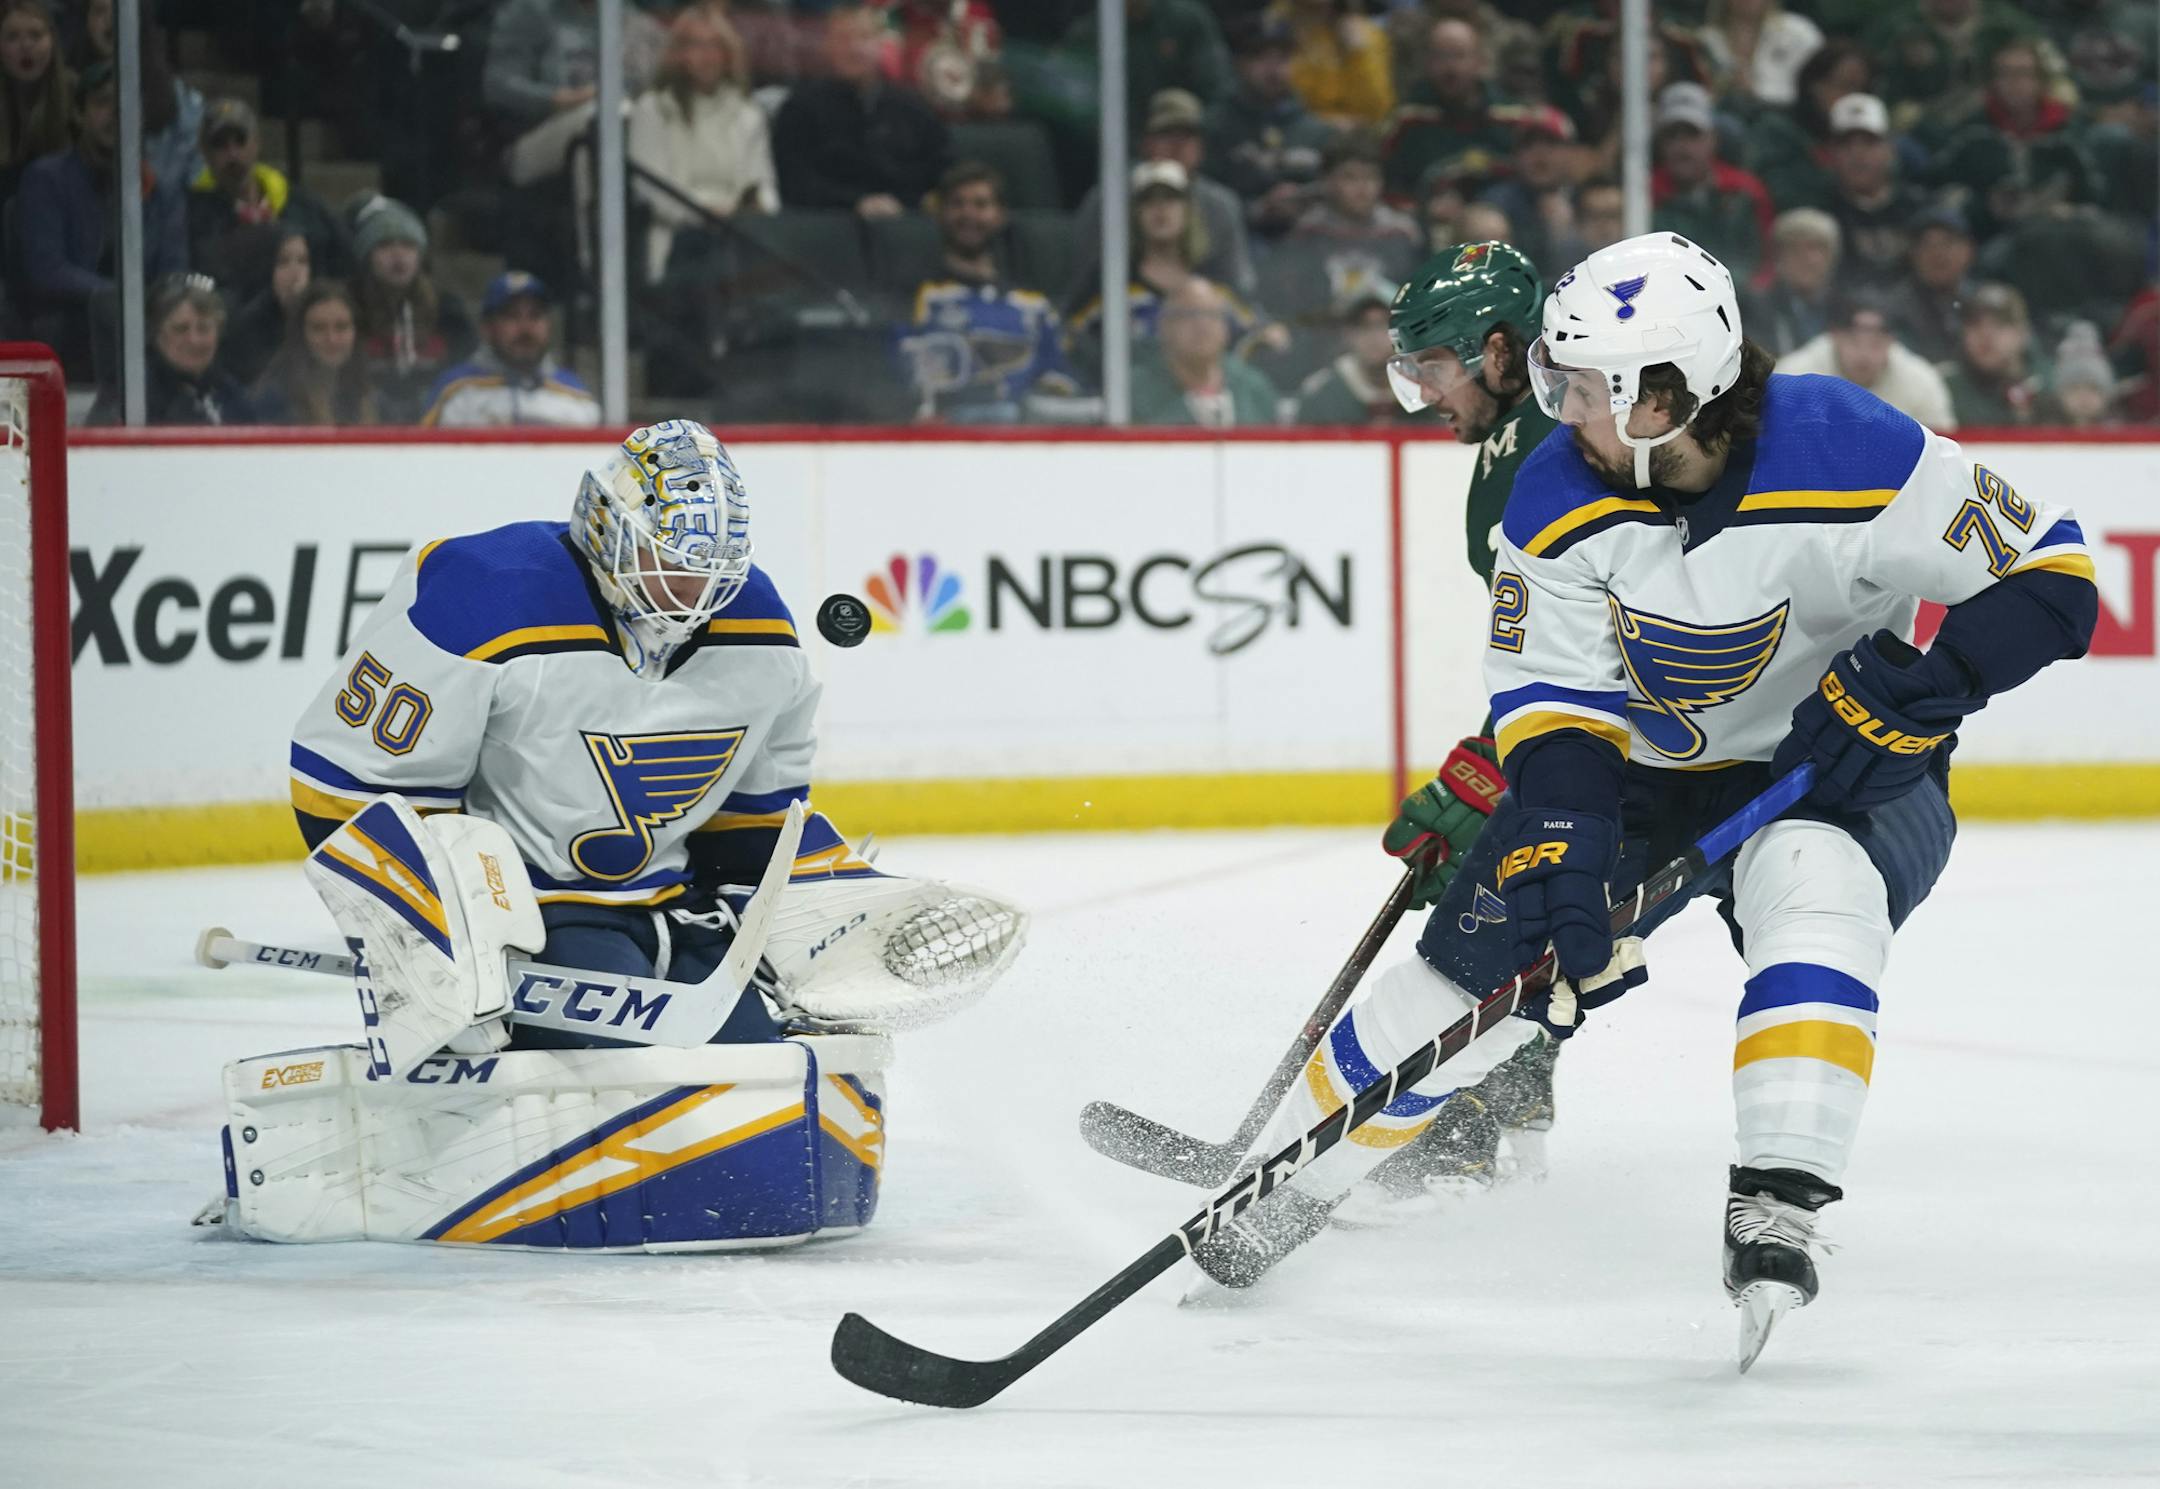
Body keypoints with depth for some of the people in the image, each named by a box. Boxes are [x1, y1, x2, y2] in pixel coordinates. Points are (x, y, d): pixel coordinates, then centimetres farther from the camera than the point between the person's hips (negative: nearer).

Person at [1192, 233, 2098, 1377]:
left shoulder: (1847, 457, -29)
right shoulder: (1560, 497, -17)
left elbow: (2051, 575, -22)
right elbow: (1553, 700, -14)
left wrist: (1918, 691, -34)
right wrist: (1558, 850, -30)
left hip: (1844, 766, -3)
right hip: (1646, 761, 4)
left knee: (1812, 888, -36)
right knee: (1481, 951, -3)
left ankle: (1778, 1206, -37)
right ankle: (1286, 1178, 16)